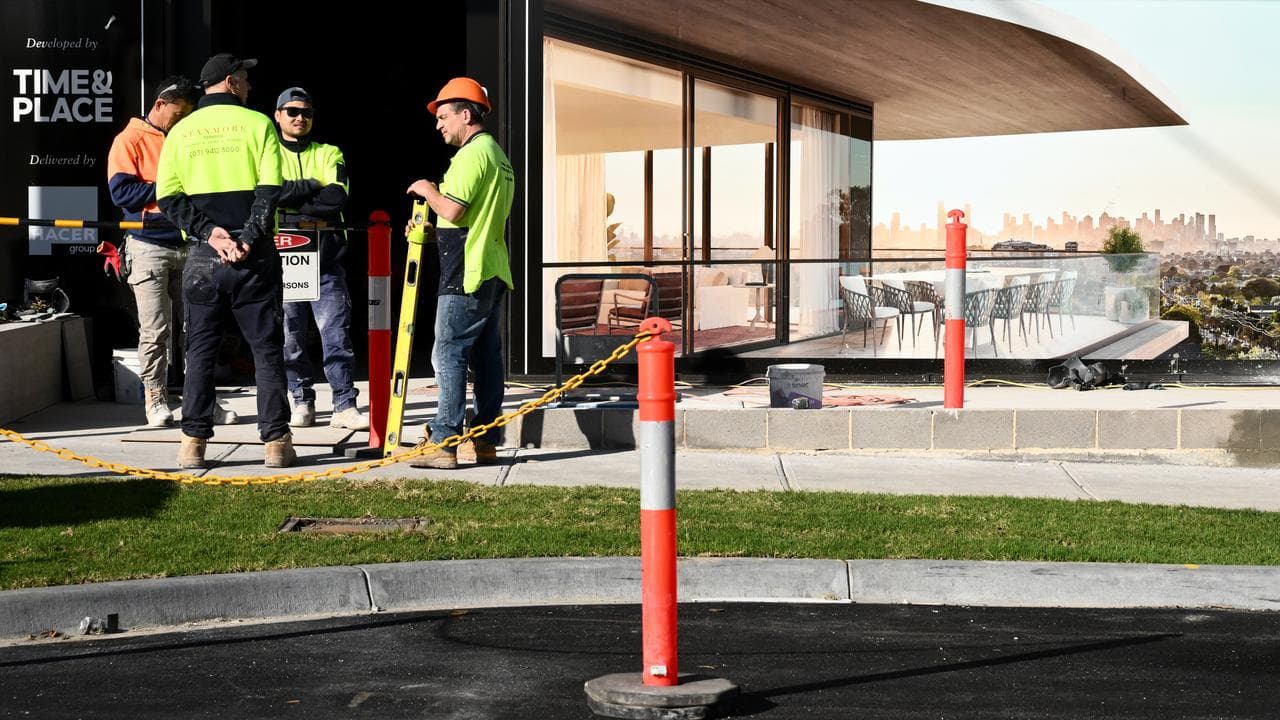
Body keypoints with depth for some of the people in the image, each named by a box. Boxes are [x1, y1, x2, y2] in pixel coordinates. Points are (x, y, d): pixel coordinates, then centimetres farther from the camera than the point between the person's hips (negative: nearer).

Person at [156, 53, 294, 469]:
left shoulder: (180, 131, 8)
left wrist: (208, 232, -6)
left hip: (202, 258, 2)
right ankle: (275, 440, 4)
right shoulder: (257, 124, 0)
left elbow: (169, 198, 1)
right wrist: (248, 239, -11)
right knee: (267, 349, 5)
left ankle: (193, 442, 7)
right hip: (254, 259, -2)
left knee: (200, 352, 9)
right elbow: (269, 190, -11)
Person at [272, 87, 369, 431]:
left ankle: (345, 406, -4)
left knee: (336, 333, -5)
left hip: (325, 259, 0)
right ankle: (302, 402, 15)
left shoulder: (329, 154, 13)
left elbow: (337, 197, -6)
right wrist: (312, 186, -7)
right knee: (290, 337, 3)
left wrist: (292, 197, -9)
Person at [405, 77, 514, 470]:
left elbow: (453, 210, -20)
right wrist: (431, 230, 19)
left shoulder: (472, 154, -12)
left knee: (449, 355, -9)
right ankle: (487, 440, 11)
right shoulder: (498, 154, 21)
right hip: (493, 271, 10)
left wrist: (428, 189, -2)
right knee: (487, 357, 9)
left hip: (466, 274, -10)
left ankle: (444, 444, -12)